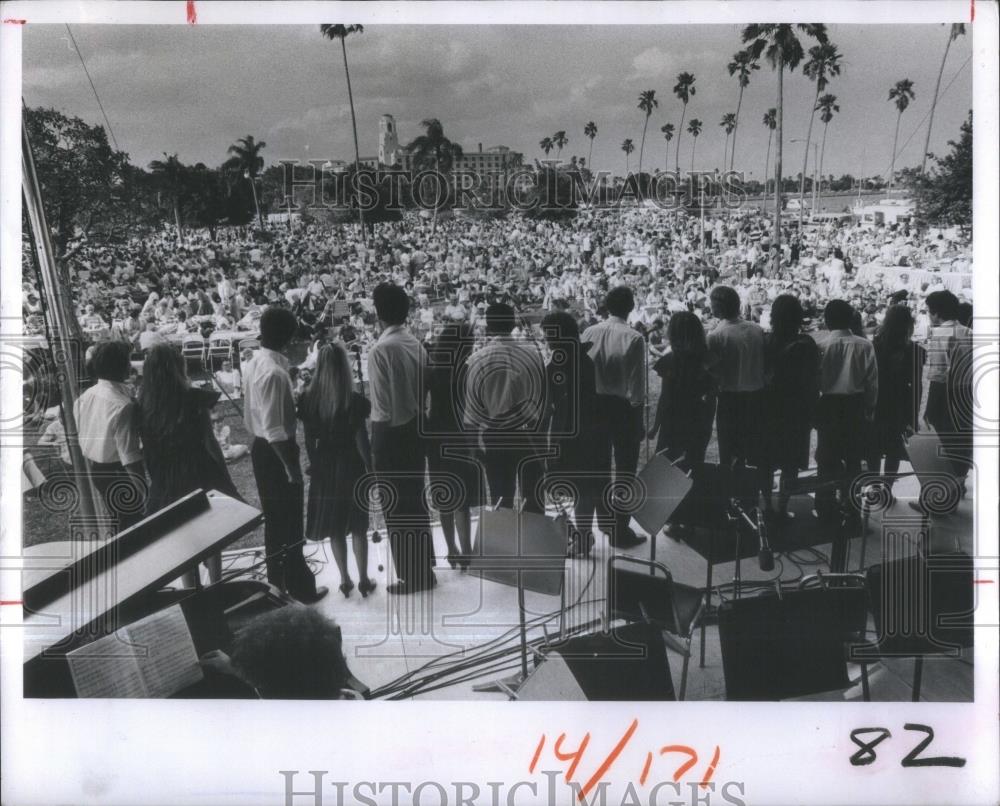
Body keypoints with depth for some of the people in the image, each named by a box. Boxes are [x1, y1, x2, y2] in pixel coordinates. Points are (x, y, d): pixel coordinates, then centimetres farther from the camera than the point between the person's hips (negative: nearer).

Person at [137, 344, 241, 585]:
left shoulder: (144, 404, -8)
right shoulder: (194, 399, -19)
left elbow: (148, 447, -2)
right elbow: (209, 442, -15)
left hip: (166, 482, 3)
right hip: (199, 476, -3)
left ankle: (192, 591, 29)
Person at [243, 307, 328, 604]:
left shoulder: (254, 365, 4)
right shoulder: (275, 372, -25)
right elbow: (275, 430, -25)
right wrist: (291, 467, -20)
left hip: (260, 447, 9)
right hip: (276, 451, -9)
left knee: (274, 519, 20)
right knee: (290, 522, 4)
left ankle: (278, 584, 33)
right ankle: (300, 588, 16)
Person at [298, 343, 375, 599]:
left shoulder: (308, 399, -7)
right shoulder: (354, 401, -16)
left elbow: (309, 440, 0)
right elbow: (361, 440, -12)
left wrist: (314, 464, 14)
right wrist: (371, 469, -1)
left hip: (324, 467, 3)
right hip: (351, 465, -3)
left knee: (334, 528, 14)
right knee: (358, 526, 11)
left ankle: (345, 580, 21)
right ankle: (363, 580, 17)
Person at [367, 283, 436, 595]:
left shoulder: (380, 350, -19)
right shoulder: (416, 344, 1)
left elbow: (382, 404, -19)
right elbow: (424, 390, 3)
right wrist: (413, 412, 11)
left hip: (390, 432, -7)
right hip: (416, 427, 7)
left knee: (397, 507, 5)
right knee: (416, 500, 18)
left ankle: (411, 576, 13)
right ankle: (424, 569, 29)